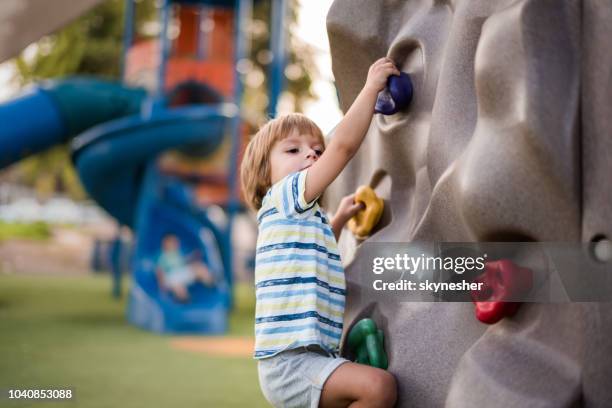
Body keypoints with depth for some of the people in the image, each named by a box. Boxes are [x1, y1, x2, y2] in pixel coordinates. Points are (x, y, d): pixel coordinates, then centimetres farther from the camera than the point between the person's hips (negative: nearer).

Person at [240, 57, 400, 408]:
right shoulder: (282, 199, -6)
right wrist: (371, 88, -11)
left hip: (309, 358, 10)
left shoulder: (311, 219, 22)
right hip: (290, 362, -10)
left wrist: (338, 220, 36)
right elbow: (343, 145, -18)